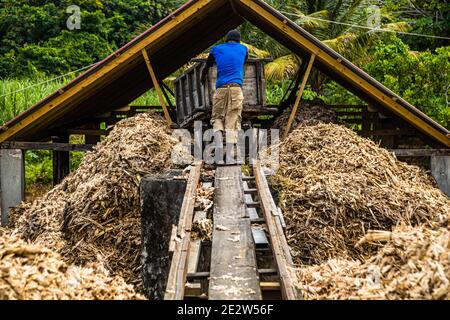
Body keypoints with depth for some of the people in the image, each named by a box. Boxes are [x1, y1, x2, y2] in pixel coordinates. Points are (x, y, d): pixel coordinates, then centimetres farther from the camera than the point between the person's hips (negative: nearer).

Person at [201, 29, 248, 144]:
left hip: (221, 88, 0)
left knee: (217, 117, 10)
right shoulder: (243, 49, 17)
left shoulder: (216, 49, 15)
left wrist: (203, 78, 47)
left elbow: (206, 67, 27)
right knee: (233, 120, -4)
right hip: (236, 88, 0)